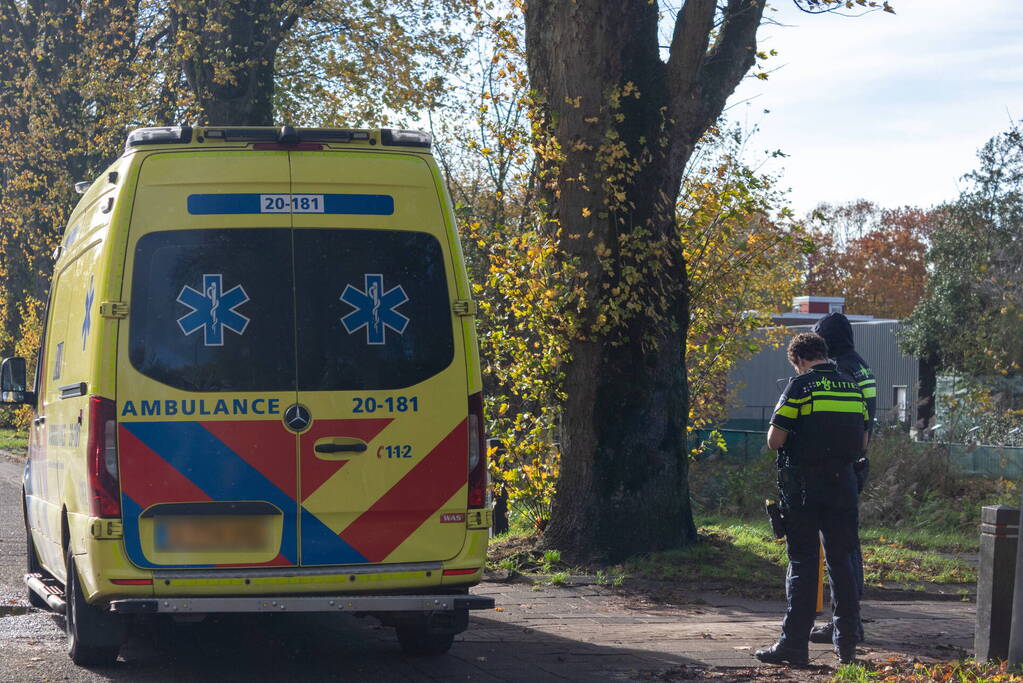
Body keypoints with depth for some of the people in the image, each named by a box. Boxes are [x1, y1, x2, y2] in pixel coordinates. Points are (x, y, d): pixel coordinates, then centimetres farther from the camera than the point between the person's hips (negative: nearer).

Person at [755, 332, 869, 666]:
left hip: (805, 484, -5)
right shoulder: (853, 387, 9)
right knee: (841, 561, 12)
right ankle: (847, 643, 14)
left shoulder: (800, 386, -8)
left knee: (803, 563, -1)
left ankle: (795, 644, -2)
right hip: (843, 482, 5)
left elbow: (774, 441, -9)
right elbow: (863, 441, 16)